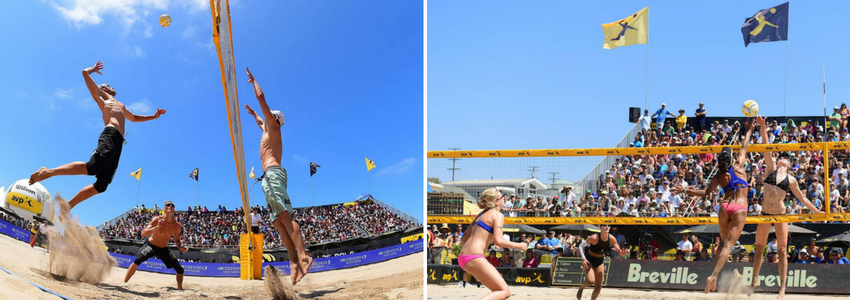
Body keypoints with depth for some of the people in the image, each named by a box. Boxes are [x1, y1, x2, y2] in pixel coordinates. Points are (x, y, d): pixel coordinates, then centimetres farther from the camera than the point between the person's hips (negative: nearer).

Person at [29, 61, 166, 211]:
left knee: (102, 184, -1)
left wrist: (154, 116, 49)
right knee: (92, 167, -32)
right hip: (110, 135, -7)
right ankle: (48, 172, -28)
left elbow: (134, 118, 55)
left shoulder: (120, 106, 39)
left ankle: (68, 206, 3)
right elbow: (85, 73, 12)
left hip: (118, 142, 7)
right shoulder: (100, 97, 18)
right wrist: (93, 69, 32)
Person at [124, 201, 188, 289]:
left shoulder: (176, 225, -11)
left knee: (180, 269, -5)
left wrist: (180, 247, -17)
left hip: (163, 249, 3)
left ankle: (180, 289, 14)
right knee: (137, 261, -29)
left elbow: (176, 240, 5)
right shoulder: (157, 219, -20)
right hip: (150, 245, -3)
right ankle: (124, 283, -16)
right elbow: (143, 234, -26)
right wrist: (157, 227, -40)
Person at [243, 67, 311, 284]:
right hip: (270, 177, 10)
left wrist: (252, 80, 18)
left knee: (284, 217, -23)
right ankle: (294, 261, -12)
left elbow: (261, 97, 5)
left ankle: (303, 257, -35)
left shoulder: (273, 126, 8)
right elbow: (260, 123, 56)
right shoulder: (268, 130, 30)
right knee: (278, 221, -2)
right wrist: (252, 112, 68)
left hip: (273, 173, -10)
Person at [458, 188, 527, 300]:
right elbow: (498, 241, -17)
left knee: (498, 288, 22)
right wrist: (519, 246, -3)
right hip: (474, 257, -9)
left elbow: (463, 239, 20)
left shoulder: (481, 215, 21)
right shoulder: (498, 215, -3)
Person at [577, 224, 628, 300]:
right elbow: (581, 246, -17)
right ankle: (581, 288, 8)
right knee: (591, 281, -25)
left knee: (598, 287, 4)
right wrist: (583, 259, -29)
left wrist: (622, 253, -32)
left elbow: (619, 251, -8)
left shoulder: (611, 239, -14)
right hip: (589, 260, -4)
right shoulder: (594, 238, -26)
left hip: (600, 262, 5)